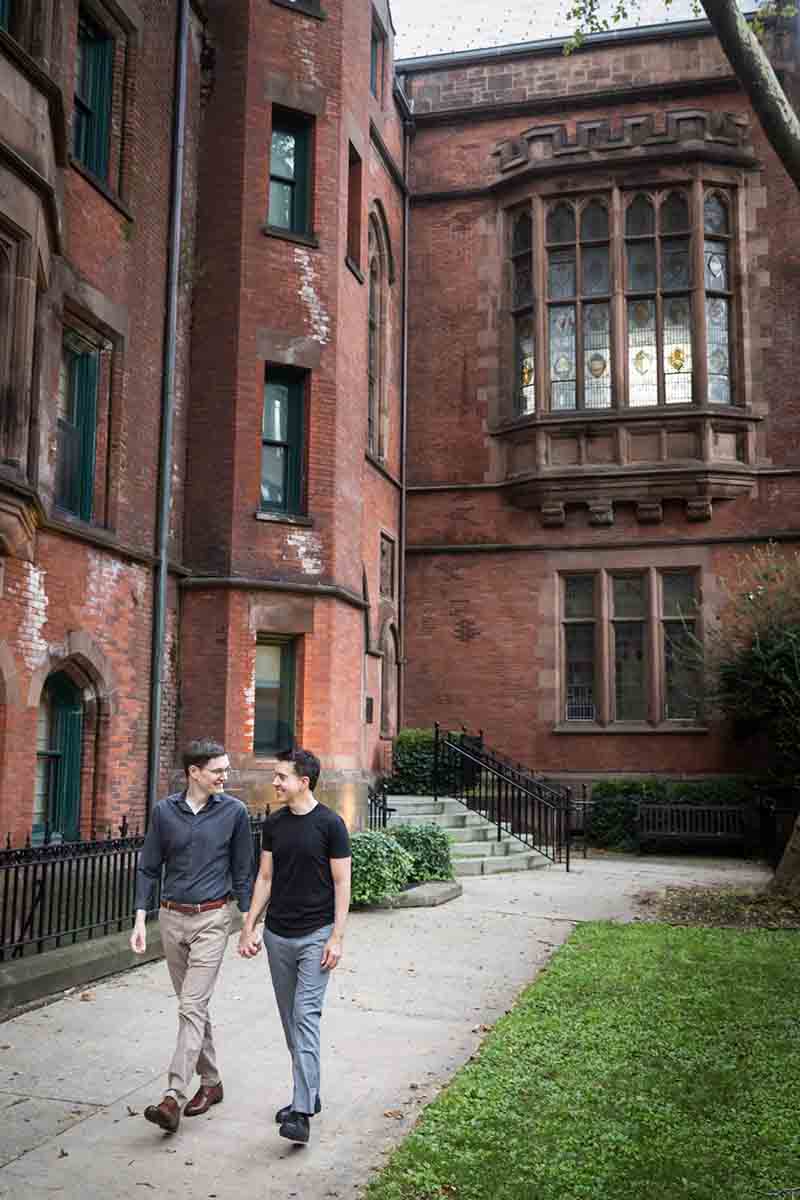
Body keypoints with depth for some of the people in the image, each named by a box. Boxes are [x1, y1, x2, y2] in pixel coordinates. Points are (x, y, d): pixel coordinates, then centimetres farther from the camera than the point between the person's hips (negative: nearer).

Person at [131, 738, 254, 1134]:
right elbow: (148, 868, 6)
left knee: (192, 1005, -11)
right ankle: (210, 1081, 28)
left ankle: (174, 1096, -13)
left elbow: (243, 871, 1)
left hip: (212, 919, -3)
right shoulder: (164, 811, 0)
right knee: (191, 1004, 13)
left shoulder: (234, 811, -4)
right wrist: (140, 917, -2)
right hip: (171, 918, 4)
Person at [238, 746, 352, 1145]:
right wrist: (249, 926, 7)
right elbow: (265, 877, 12)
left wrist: (337, 937, -12)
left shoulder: (330, 824, -10)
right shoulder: (273, 824, 6)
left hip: (315, 935, -6)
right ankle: (309, 1094, 26)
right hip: (278, 934, 6)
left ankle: (302, 1113, -12)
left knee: (306, 1016, -12)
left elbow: (342, 883, -8)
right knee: (290, 1019, 12)